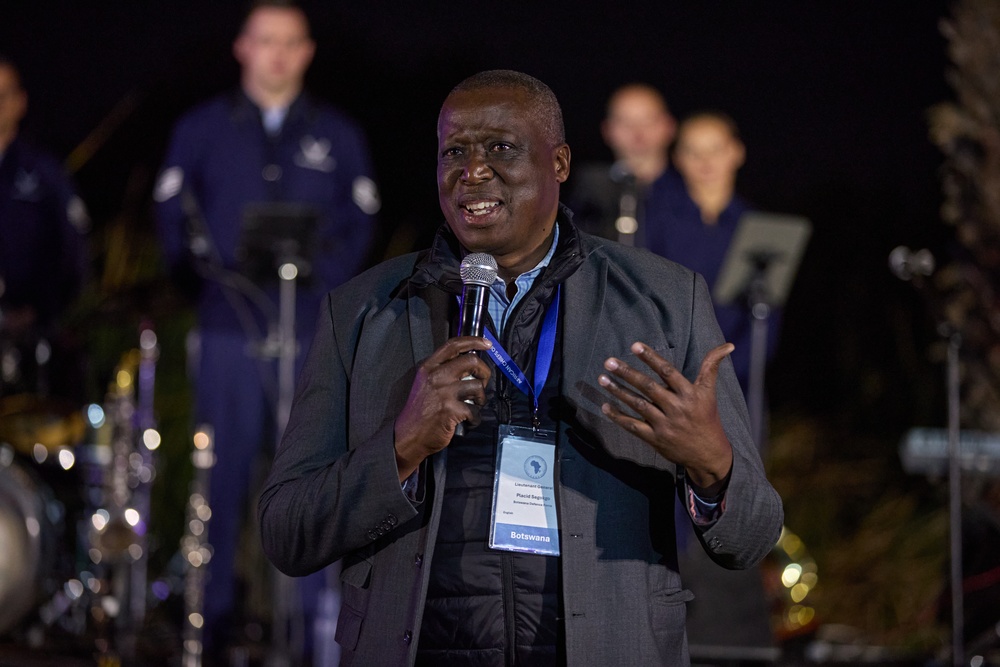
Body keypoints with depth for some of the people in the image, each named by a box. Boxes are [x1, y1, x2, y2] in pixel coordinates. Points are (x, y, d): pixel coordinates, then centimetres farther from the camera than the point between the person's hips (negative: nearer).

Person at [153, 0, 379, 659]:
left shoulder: (338, 136, 10)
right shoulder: (202, 129, 8)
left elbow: (361, 221, 9)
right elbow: (174, 210, 8)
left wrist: (324, 276, -6)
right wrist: (204, 277, -5)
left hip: (314, 332, 0)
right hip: (231, 330, 0)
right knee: (224, 468, -2)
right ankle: (214, 608, 4)